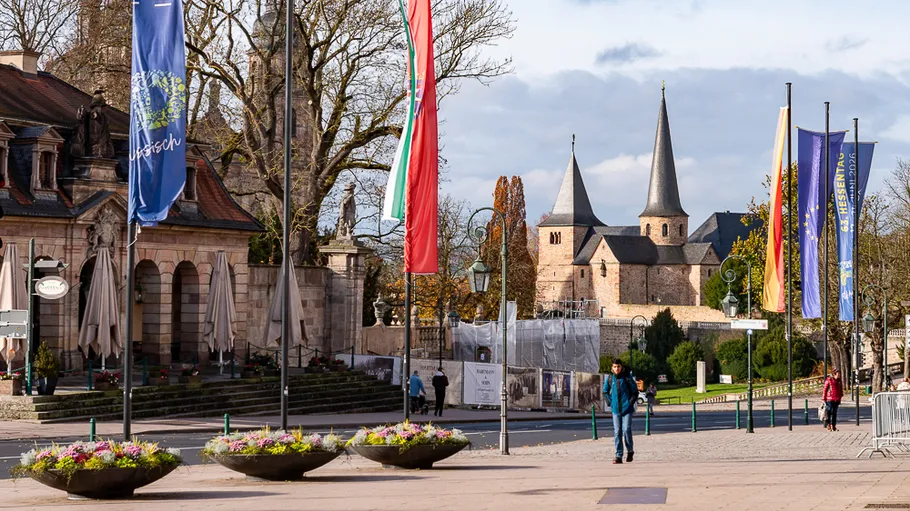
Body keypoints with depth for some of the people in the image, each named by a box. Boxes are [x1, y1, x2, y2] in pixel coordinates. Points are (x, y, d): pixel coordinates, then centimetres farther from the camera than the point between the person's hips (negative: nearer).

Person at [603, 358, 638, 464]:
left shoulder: (627, 378, -4)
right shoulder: (610, 379, 3)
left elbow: (635, 392, 3)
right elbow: (605, 392, 17)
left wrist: (630, 403, -5)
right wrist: (610, 403, 6)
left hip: (626, 409, -3)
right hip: (615, 410, 3)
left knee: (626, 430, -10)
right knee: (617, 432, 1)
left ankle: (630, 451, 15)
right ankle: (618, 456, 4)